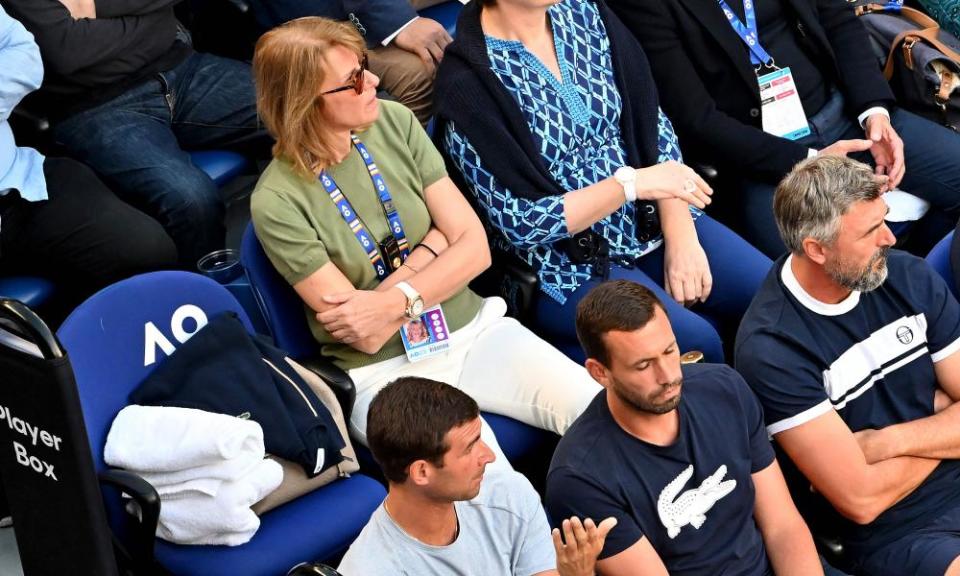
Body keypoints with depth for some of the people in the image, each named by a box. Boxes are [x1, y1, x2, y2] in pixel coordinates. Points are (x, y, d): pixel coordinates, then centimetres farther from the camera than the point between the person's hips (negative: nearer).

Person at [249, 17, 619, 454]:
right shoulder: (277, 201, -14)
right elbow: (366, 336, -13)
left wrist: (396, 301, -17)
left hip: (474, 329, 5)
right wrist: (433, 246, -10)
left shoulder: (394, 123, 0)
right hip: (385, 372, -4)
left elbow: (475, 247, -3)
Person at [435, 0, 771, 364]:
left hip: (650, 223, 6)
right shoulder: (465, 80, -17)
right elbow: (523, 224, -17)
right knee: (696, 346, -25)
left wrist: (681, 238, -8)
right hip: (566, 263, -6)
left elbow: (653, 127, 3)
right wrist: (634, 182, -20)